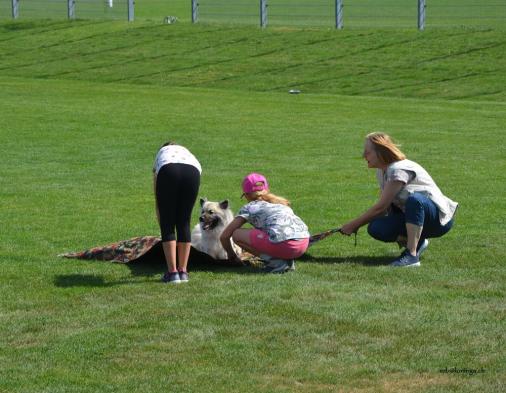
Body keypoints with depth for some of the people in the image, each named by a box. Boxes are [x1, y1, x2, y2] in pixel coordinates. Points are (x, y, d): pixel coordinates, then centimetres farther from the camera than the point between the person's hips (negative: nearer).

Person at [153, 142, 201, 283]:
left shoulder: (161, 154, 39)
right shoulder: (187, 152, 43)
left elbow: (157, 201, 37)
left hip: (167, 172, -2)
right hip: (192, 172, 2)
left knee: (167, 225, 10)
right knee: (184, 223, 16)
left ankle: (172, 272, 5)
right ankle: (183, 271, 17)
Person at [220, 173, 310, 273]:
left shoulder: (249, 208, 17)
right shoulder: (282, 202, 32)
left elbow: (224, 236, 18)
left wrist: (232, 256, 36)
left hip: (283, 244, -7)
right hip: (304, 244, 7)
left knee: (237, 234, 9)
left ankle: (275, 261, -1)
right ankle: (287, 260, 11)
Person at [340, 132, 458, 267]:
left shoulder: (399, 170, -21)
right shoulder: (382, 172, 7)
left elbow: (381, 206, -22)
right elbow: (384, 209, 4)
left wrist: (354, 224, -15)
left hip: (440, 219, -8)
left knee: (414, 199, -41)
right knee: (376, 228, -16)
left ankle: (411, 255, -38)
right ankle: (417, 242, 6)